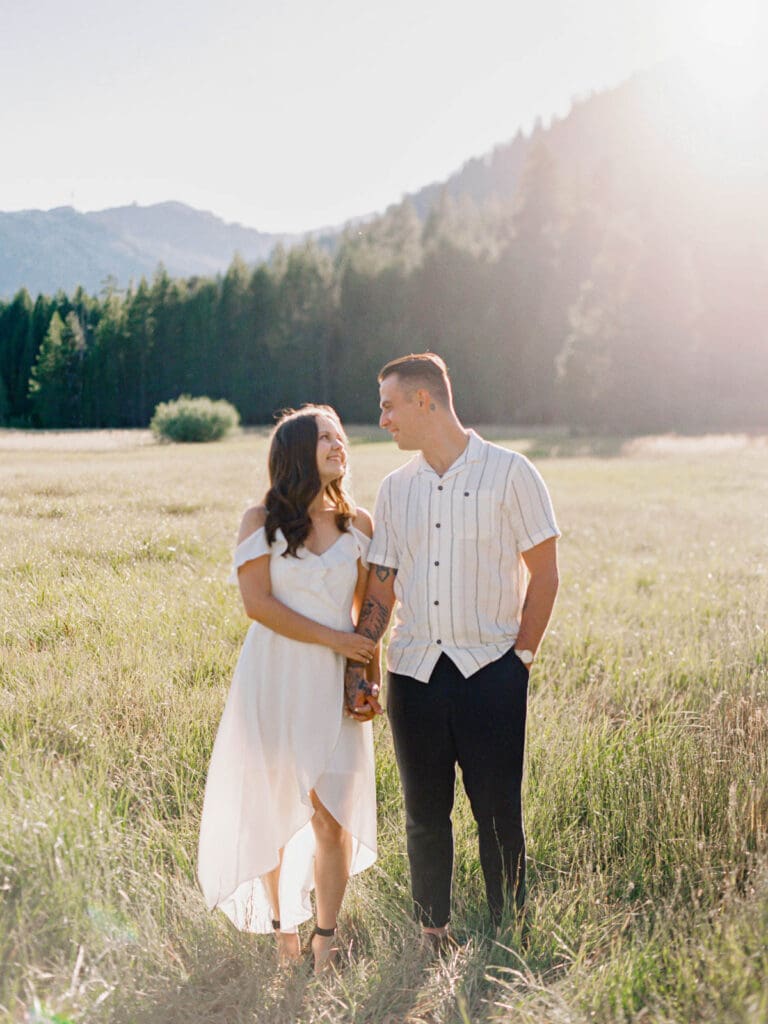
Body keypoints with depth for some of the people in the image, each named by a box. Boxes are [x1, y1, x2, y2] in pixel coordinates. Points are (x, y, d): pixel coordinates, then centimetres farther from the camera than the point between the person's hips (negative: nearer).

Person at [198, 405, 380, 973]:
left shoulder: (359, 524, 7)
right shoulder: (262, 520, -1)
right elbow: (258, 602, -9)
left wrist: (373, 680, 5)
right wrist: (332, 638, -12)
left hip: (334, 686, 2)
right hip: (274, 679, -1)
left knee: (332, 817, -1)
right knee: (270, 809, 6)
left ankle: (325, 941, 14)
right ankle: (279, 921, 27)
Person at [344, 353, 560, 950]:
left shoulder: (509, 473, -2)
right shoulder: (396, 488, 11)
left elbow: (544, 573, 1)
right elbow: (380, 588, 11)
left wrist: (522, 654, -4)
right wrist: (358, 669, 2)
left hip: (490, 669, -4)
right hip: (414, 670, 4)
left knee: (498, 810, 1)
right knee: (425, 812, 10)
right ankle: (432, 932, 25)